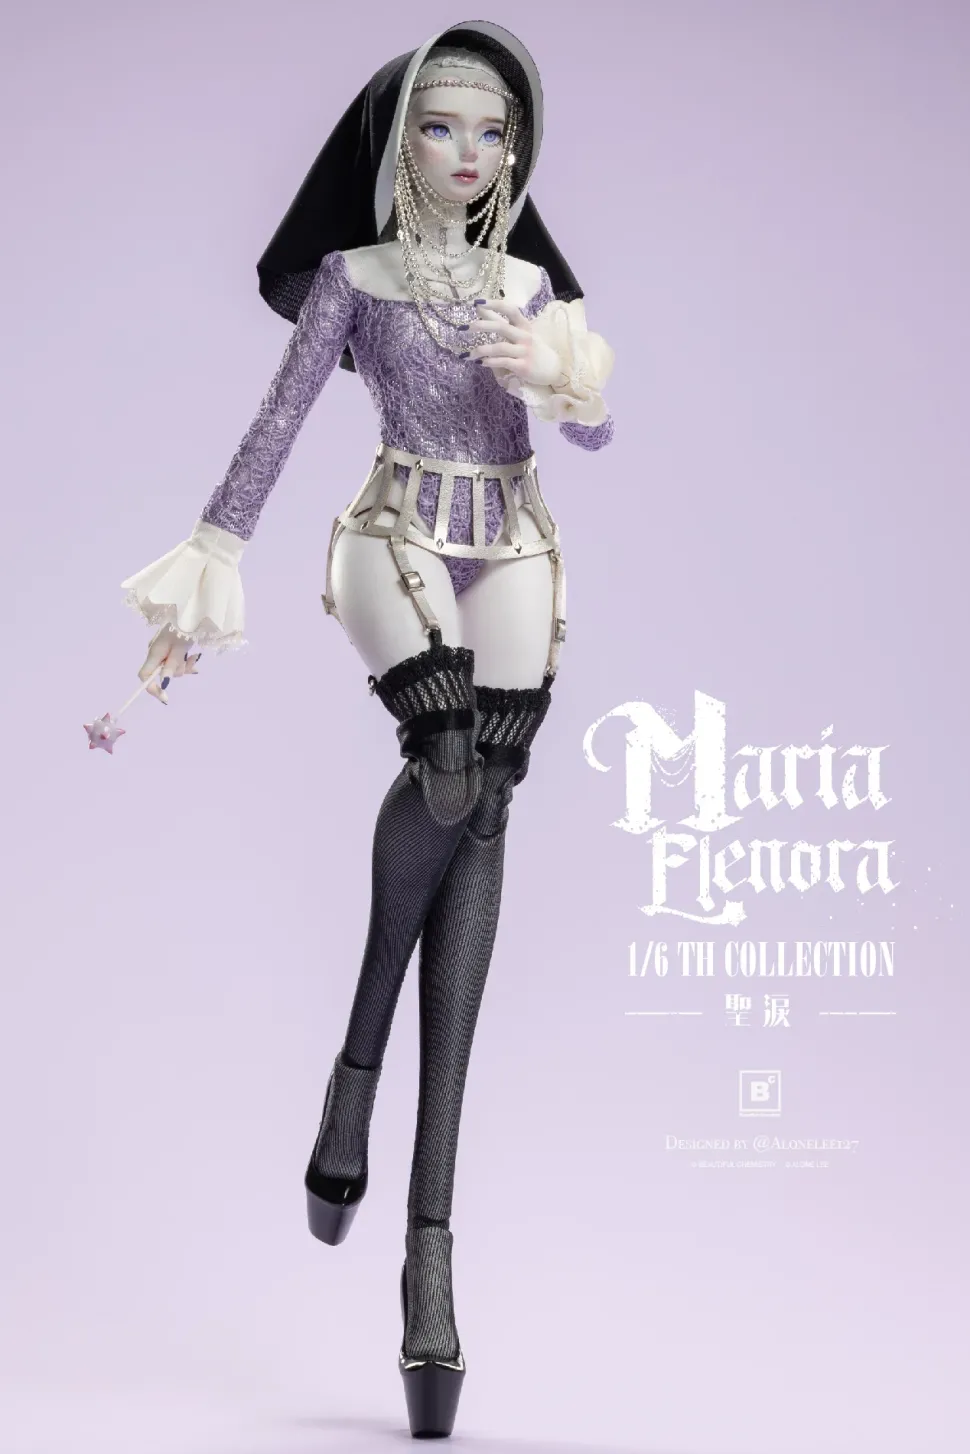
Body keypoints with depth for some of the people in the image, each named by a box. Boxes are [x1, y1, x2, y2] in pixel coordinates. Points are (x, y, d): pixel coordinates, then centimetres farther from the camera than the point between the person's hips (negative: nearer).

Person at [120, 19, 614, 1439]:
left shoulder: (532, 281, 16)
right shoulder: (355, 274, 8)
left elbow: (595, 427, 6)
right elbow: (280, 418, 1)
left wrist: (574, 389, -17)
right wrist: (213, 550, -10)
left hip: (512, 551, 3)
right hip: (398, 538, -2)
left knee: (482, 814, -13)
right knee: (450, 760, -33)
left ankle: (432, 1230, -15)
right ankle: (357, 1063, -11)